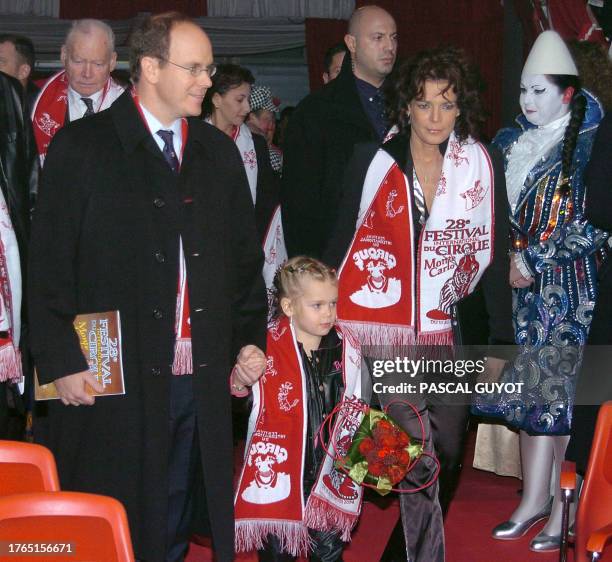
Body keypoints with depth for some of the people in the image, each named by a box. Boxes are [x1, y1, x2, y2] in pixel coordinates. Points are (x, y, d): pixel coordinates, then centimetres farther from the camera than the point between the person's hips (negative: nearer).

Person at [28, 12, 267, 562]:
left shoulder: (219, 151, 11)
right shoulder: (81, 146, -3)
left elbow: (245, 257, 15)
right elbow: (49, 264, -6)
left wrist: (251, 340, 8)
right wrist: (61, 363, -11)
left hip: (202, 383, 4)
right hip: (112, 381, -4)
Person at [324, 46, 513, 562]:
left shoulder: (481, 165, 1)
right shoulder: (373, 161, -1)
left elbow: (494, 253, 4)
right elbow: (342, 242, 5)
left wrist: (501, 337, 1)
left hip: (443, 329, 2)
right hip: (379, 328, -2)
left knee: (448, 452, 11)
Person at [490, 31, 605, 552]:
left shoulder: (585, 149, -7)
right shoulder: (515, 144, 11)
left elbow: (589, 225, -12)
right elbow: (503, 213, 18)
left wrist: (533, 259, -10)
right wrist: (514, 256, 3)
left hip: (570, 285, -5)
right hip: (527, 288, 5)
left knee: (562, 389, -5)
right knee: (531, 387, 4)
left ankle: (564, 507, 1)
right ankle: (536, 499, 10)